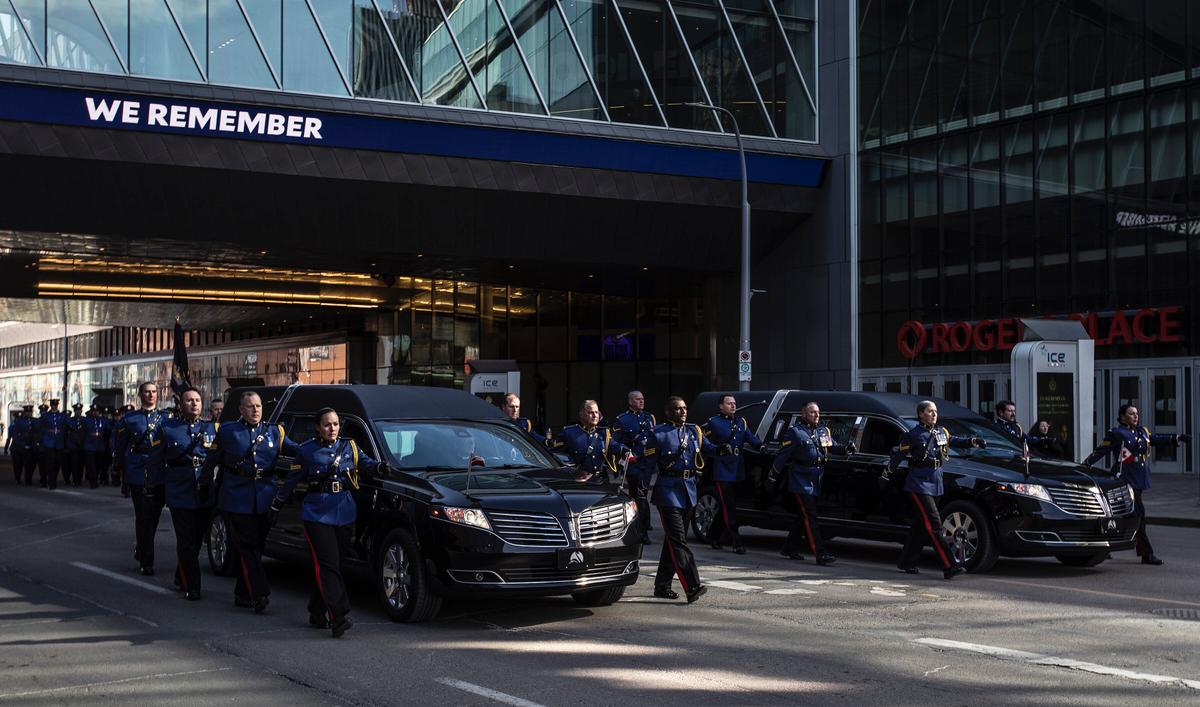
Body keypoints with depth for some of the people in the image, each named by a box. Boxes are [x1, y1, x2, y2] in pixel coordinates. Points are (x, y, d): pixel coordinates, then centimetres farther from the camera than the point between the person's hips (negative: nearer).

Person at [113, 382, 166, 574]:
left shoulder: (165, 419, 9)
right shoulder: (129, 419, 3)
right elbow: (119, 448, 7)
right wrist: (122, 476, 5)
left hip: (160, 477, 2)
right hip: (138, 477, -2)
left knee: (154, 517, 10)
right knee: (143, 518, -2)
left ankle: (141, 549, 34)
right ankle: (146, 562, 4)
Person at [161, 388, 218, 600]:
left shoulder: (210, 427, 11)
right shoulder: (168, 428, 4)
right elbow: (161, 458, 7)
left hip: (205, 495, 3)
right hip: (180, 494, -3)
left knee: (197, 541, 12)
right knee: (187, 542, -5)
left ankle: (182, 578, 30)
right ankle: (192, 587, 1)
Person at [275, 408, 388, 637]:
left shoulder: (349, 448, 13)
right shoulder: (307, 451, 4)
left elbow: (366, 464, 2)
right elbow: (291, 481, 10)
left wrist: (379, 467, -20)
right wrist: (277, 505, 13)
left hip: (345, 513, 4)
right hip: (316, 513, -4)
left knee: (328, 566, 7)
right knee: (327, 565, -12)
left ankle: (317, 614, 20)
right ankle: (338, 617, -20)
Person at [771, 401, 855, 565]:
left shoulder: (823, 431, 14)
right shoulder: (795, 432, -6)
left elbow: (832, 446, 19)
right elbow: (783, 454, -6)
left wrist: (846, 448, 0)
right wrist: (774, 472, -6)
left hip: (815, 481, 8)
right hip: (801, 482, -8)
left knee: (804, 516, 14)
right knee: (809, 517, -11)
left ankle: (790, 548, 27)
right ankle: (820, 553, -16)